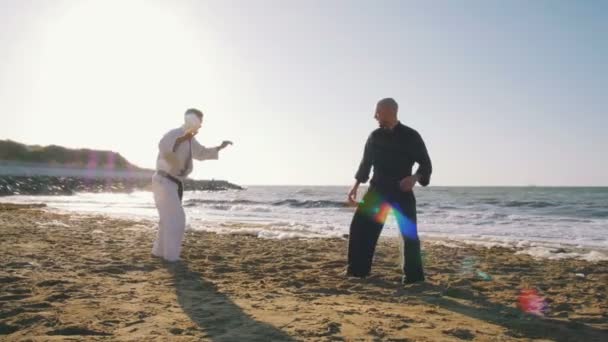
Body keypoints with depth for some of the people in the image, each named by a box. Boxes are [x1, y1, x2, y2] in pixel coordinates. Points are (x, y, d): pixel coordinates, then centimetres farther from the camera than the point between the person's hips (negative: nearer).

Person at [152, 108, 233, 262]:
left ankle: (159, 250, 29)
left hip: (174, 183, 10)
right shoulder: (174, 134, -16)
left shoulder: (191, 140, 12)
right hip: (164, 181, -10)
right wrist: (183, 138, -50)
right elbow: (163, 146, -39)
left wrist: (219, 148, 19)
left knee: (169, 218, 17)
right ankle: (171, 255, -1)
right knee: (176, 218, -9)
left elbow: (201, 153, 30)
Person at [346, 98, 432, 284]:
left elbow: (426, 164, -4)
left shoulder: (411, 136, -5)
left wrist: (415, 178, -23)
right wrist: (356, 185, 12)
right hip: (377, 189, 4)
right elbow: (366, 162, 18)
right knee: (360, 227, -2)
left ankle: (413, 276, 7)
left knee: (409, 234, -6)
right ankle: (357, 270, 10)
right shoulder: (375, 136, 7)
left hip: (402, 191, -3)